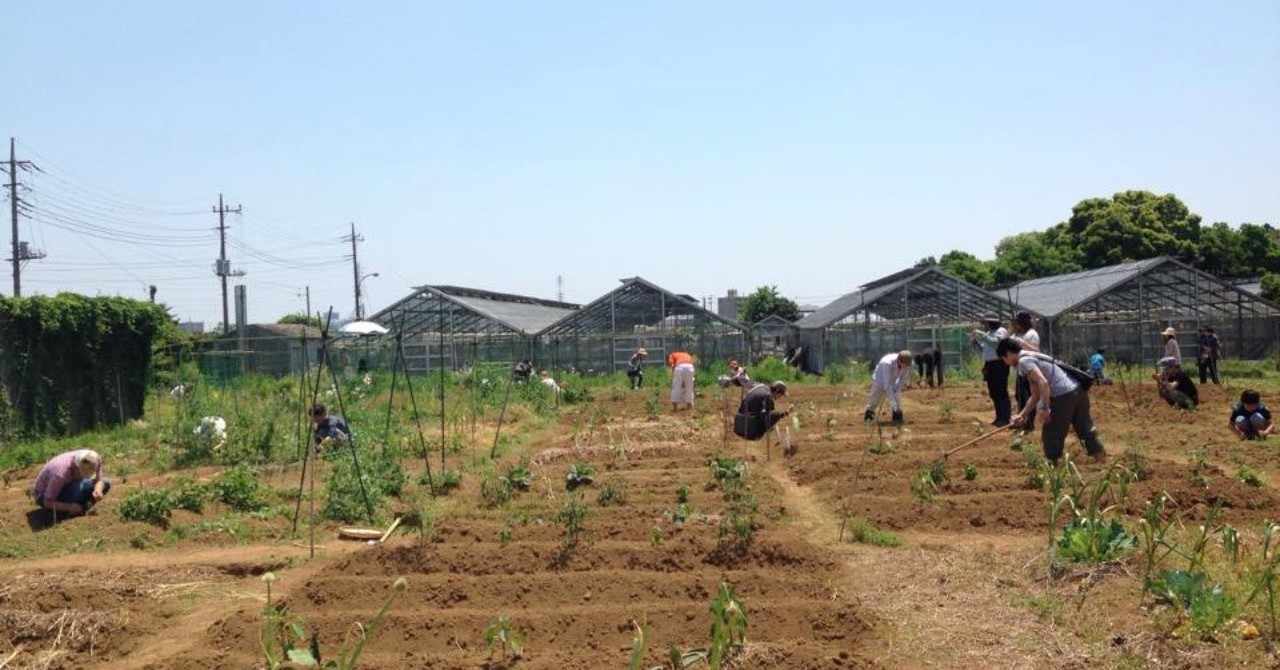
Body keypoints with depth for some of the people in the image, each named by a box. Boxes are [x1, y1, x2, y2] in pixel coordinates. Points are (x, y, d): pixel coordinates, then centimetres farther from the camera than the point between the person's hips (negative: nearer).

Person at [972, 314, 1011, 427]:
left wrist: (982, 335, -24)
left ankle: (1005, 419, -10)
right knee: (993, 393, 12)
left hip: (999, 365, -10)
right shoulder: (989, 333, 19)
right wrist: (976, 341, 8)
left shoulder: (1001, 331, -8)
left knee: (1001, 392, -10)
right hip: (990, 365, 10)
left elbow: (995, 342, -26)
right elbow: (985, 349, 23)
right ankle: (999, 418, 19)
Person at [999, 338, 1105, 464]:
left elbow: (1043, 383, -21)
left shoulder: (1024, 361, -6)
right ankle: (1101, 459, 27)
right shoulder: (1032, 358, 24)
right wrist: (1023, 415, 23)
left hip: (1064, 395, -10)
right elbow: (1036, 395, 27)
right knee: (1085, 429, 20)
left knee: (1051, 434, 5)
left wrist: (1044, 408, -19)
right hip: (1078, 390, 10)